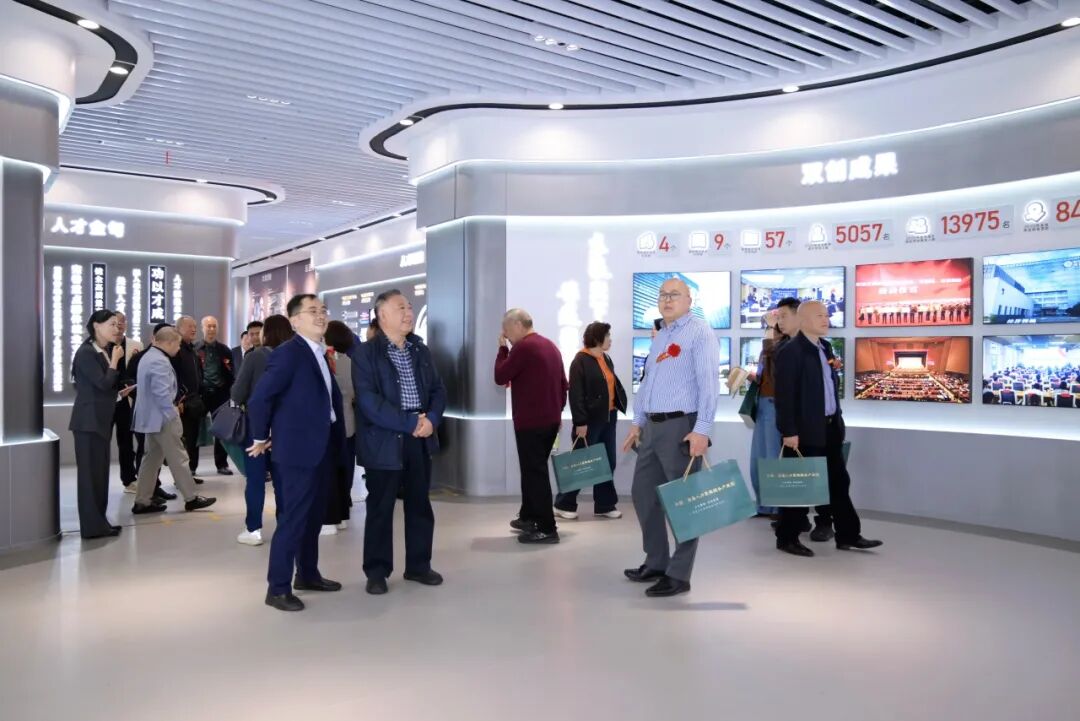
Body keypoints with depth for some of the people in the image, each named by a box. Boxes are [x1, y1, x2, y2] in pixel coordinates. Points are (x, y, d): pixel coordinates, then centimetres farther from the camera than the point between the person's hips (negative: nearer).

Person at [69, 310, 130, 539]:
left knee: (100, 472, 11)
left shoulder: (105, 352, 14)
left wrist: (119, 392, 4)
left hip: (102, 419, 9)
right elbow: (103, 384, -21)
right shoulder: (86, 353, -13)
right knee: (91, 472, -5)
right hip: (89, 420, -9)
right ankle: (92, 526, 1)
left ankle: (99, 522, 17)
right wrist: (115, 359, -13)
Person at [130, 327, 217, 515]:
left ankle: (142, 501, 15)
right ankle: (191, 499, 6)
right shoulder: (160, 361, -20)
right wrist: (173, 414, -17)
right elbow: (162, 393, -26)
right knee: (178, 458, -2)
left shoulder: (149, 356, 15)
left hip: (151, 417, 10)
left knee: (152, 458, 13)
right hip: (162, 417, -10)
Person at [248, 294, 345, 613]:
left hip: (323, 447, 9)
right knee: (293, 518, -2)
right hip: (300, 448, -8)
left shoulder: (320, 354, 13)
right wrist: (261, 438, -7)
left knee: (314, 516, 17)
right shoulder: (288, 353, -15)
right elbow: (258, 399, -17)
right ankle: (277, 588, 8)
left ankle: (308, 574, 31)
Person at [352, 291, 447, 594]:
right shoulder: (366, 352, -7)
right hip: (383, 440, -5)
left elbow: (438, 389, 11)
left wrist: (431, 419, -9)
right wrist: (409, 422, -19)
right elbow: (368, 400, -17)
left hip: (420, 439, 5)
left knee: (420, 505, 12)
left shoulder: (421, 350, 11)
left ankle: (418, 565, 26)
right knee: (380, 508, 4)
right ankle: (376, 571, 17)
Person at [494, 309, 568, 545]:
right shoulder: (550, 345, 14)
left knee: (534, 472, -4)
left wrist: (503, 349, -2)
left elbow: (500, 377, -11)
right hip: (550, 420, 9)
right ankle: (529, 516, 30)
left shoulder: (523, 347, -14)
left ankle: (547, 528, -2)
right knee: (535, 469, 19)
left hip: (530, 421, -9)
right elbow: (563, 384, 16)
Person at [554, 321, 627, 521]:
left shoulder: (606, 359, 12)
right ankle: (564, 504, 14)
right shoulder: (580, 361, -12)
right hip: (590, 420, -7)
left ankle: (605, 505, 21)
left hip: (608, 417, 7)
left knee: (608, 463, 10)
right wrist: (580, 422, -19)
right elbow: (575, 394, -16)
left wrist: (618, 406, 4)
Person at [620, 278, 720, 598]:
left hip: (682, 427, -9)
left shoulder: (700, 332, -8)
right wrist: (637, 423, 19)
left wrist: (702, 430, -23)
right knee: (643, 493, 13)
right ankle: (656, 562, 28)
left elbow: (709, 383, -16)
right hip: (653, 427, 9)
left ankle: (679, 575, 10)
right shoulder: (660, 337, 19)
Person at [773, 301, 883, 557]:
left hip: (830, 428, 8)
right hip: (805, 431, -8)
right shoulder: (790, 351, -14)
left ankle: (848, 535, 22)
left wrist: (837, 419, 15)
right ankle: (787, 538, 14)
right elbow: (784, 395, -18)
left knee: (839, 482, 12)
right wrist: (789, 432, -21)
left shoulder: (825, 347, 12)